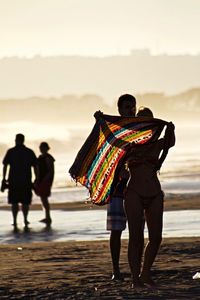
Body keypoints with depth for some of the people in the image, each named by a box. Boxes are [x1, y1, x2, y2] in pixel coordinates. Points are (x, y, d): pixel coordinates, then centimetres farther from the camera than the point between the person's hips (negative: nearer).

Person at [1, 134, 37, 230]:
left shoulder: (11, 152, 0)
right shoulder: (30, 152, 2)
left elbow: (5, 165, -2)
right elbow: (35, 167, 1)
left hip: (13, 181, -1)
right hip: (26, 181, 1)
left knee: (14, 202, 5)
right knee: (25, 202, 11)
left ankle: (15, 221, -1)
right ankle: (25, 220, 12)